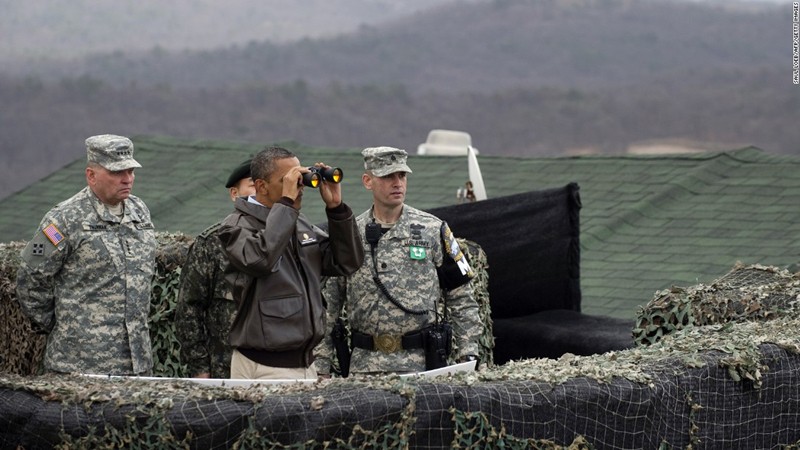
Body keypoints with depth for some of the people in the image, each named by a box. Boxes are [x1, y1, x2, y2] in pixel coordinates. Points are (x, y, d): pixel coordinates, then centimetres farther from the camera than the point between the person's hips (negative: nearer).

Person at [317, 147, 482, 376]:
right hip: (364, 364, 1)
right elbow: (328, 305, 12)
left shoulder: (433, 230, 4)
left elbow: (461, 298, 6)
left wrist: (468, 353, -1)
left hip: (421, 361, -1)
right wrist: (321, 366, 7)